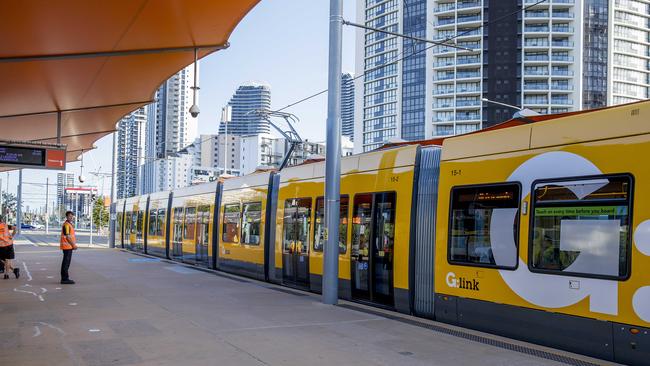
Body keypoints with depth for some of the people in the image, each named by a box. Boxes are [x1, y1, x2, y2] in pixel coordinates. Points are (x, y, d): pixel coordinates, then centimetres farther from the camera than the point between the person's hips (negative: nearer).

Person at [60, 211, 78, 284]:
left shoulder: (70, 224, 17)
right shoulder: (66, 225, -15)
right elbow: (67, 237, -20)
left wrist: (73, 245, 16)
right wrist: (73, 245, -17)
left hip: (69, 246, 10)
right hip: (67, 246, -10)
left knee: (67, 262, 14)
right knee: (66, 262, -7)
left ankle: (65, 278, 20)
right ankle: (64, 279, -5)